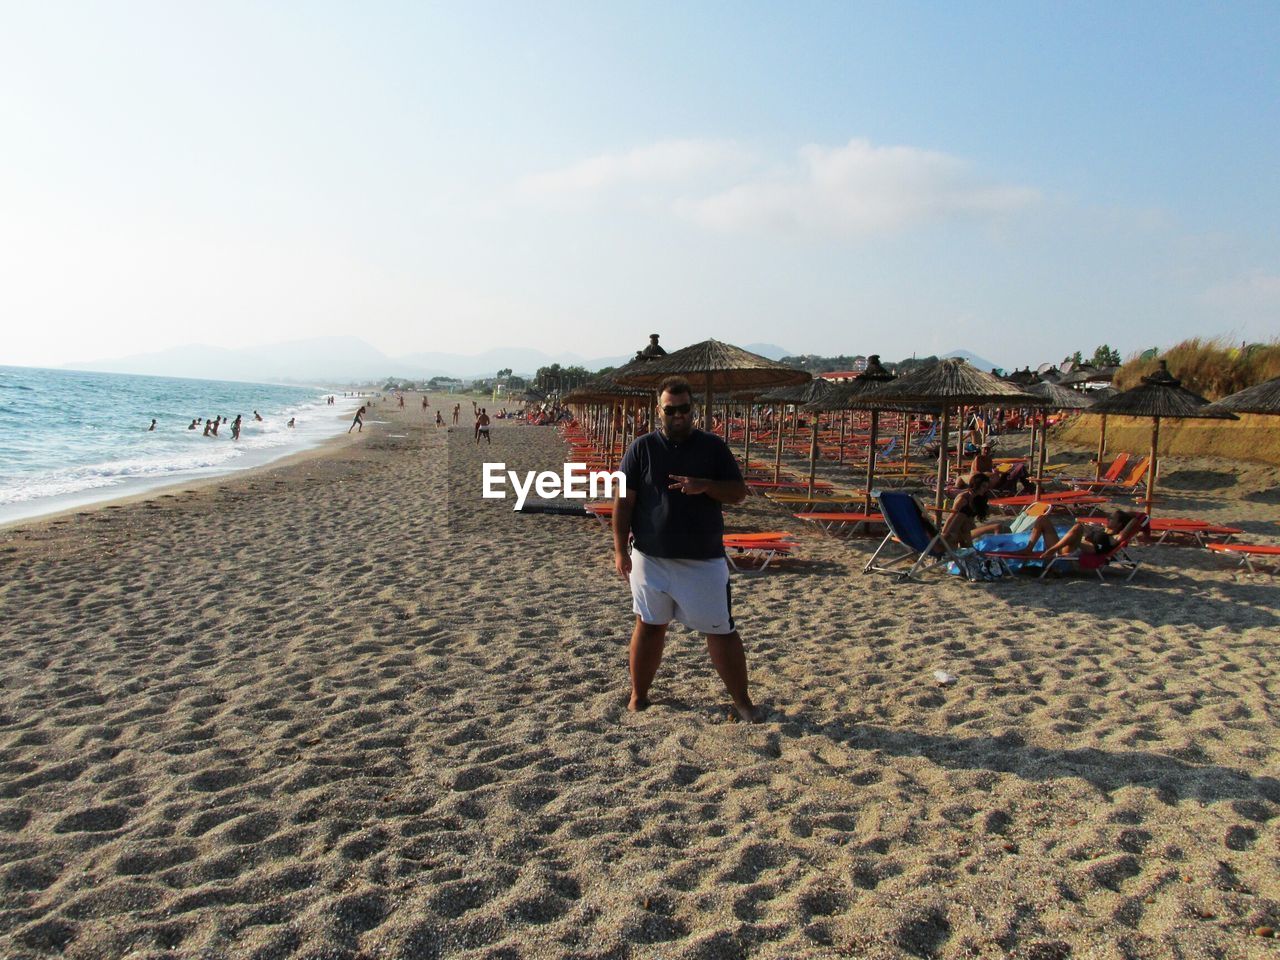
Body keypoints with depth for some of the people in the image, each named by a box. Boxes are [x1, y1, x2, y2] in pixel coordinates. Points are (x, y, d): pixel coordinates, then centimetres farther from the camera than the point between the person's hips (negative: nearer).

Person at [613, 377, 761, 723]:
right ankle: (638, 697, 27)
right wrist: (620, 549, -7)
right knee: (649, 626, 11)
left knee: (721, 631, 4)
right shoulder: (642, 447, -1)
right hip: (651, 558, 0)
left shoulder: (713, 446, 1)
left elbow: (739, 492, 1)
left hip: (705, 560, 0)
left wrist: (704, 486, -18)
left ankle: (742, 701, 18)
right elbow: (623, 501, -2)